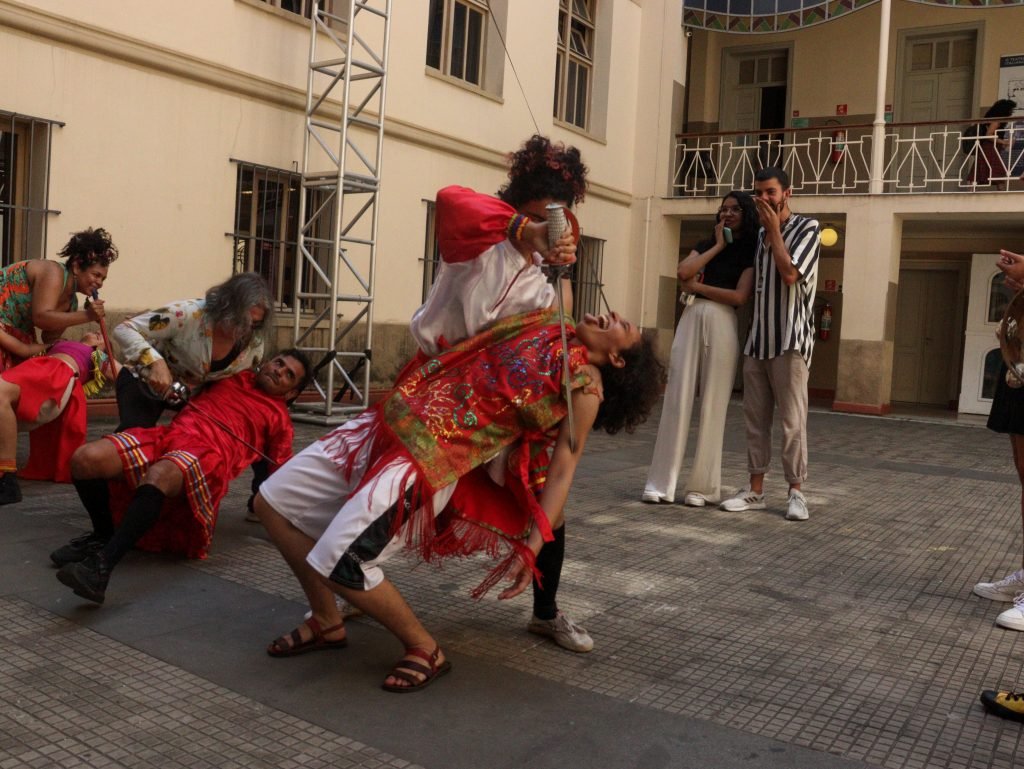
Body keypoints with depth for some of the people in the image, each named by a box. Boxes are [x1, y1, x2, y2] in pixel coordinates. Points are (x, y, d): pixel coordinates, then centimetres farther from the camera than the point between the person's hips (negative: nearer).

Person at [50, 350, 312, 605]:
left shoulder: (278, 416, 22)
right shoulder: (234, 374, 33)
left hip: (207, 453, -5)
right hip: (166, 436, 5)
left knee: (158, 476, -40)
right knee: (85, 458, -19)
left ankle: (102, 567, -49)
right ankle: (103, 535, 6)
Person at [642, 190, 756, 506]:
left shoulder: (750, 252, 5)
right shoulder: (705, 245, 18)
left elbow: (740, 296, -9)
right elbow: (683, 272, -2)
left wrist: (698, 286, -3)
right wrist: (718, 245, 2)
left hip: (722, 324, -3)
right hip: (691, 320, 4)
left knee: (712, 405, -2)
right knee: (677, 399, -2)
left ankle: (704, 486, 5)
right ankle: (661, 483, -1)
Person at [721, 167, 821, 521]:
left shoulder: (807, 227, -1)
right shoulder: (758, 234, 17)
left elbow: (790, 274, -16)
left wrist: (774, 230, -8)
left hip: (789, 339, -6)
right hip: (757, 339, 6)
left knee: (792, 420, -5)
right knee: (755, 418, 5)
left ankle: (796, 493, 2)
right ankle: (755, 490, 11)